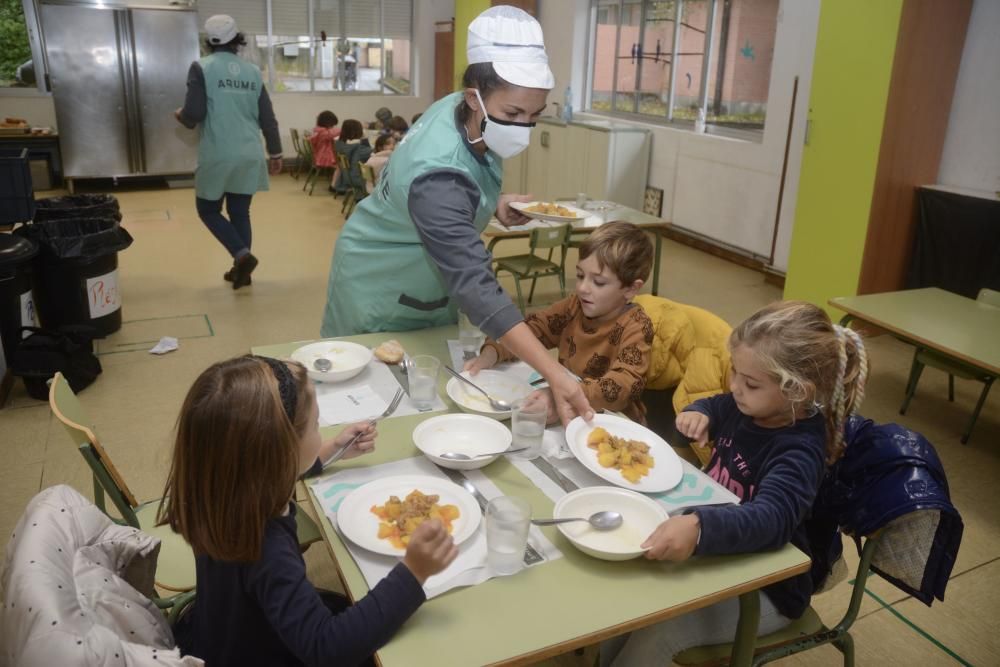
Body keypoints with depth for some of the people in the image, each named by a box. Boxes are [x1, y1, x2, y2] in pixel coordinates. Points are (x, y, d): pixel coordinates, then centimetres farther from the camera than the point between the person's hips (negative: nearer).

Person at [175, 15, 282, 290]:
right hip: (249, 156, 4)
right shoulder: (252, 70, 7)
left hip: (217, 156, -4)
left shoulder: (202, 67, -6)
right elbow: (267, 117, 7)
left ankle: (242, 255, -6)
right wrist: (275, 152, 15)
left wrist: (180, 115, 12)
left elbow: (194, 115, -11)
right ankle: (241, 269, 16)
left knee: (208, 209, 12)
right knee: (240, 212, 13)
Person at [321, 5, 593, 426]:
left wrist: (494, 204, -13)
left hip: (427, 283, 8)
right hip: (381, 289, -7)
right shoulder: (439, 175, -40)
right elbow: (475, 285, -48)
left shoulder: (462, 114, -16)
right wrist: (555, 375, -55)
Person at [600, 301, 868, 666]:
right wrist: (697, 414, -7)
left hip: (763, 588, -8)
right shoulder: (747, 406, -6)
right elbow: (714, 407, 18)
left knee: (653, 633, -23)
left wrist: (699, 527, -65)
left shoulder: (799, 452, -29)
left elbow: (770, 518, -47)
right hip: (721, 555, 8)